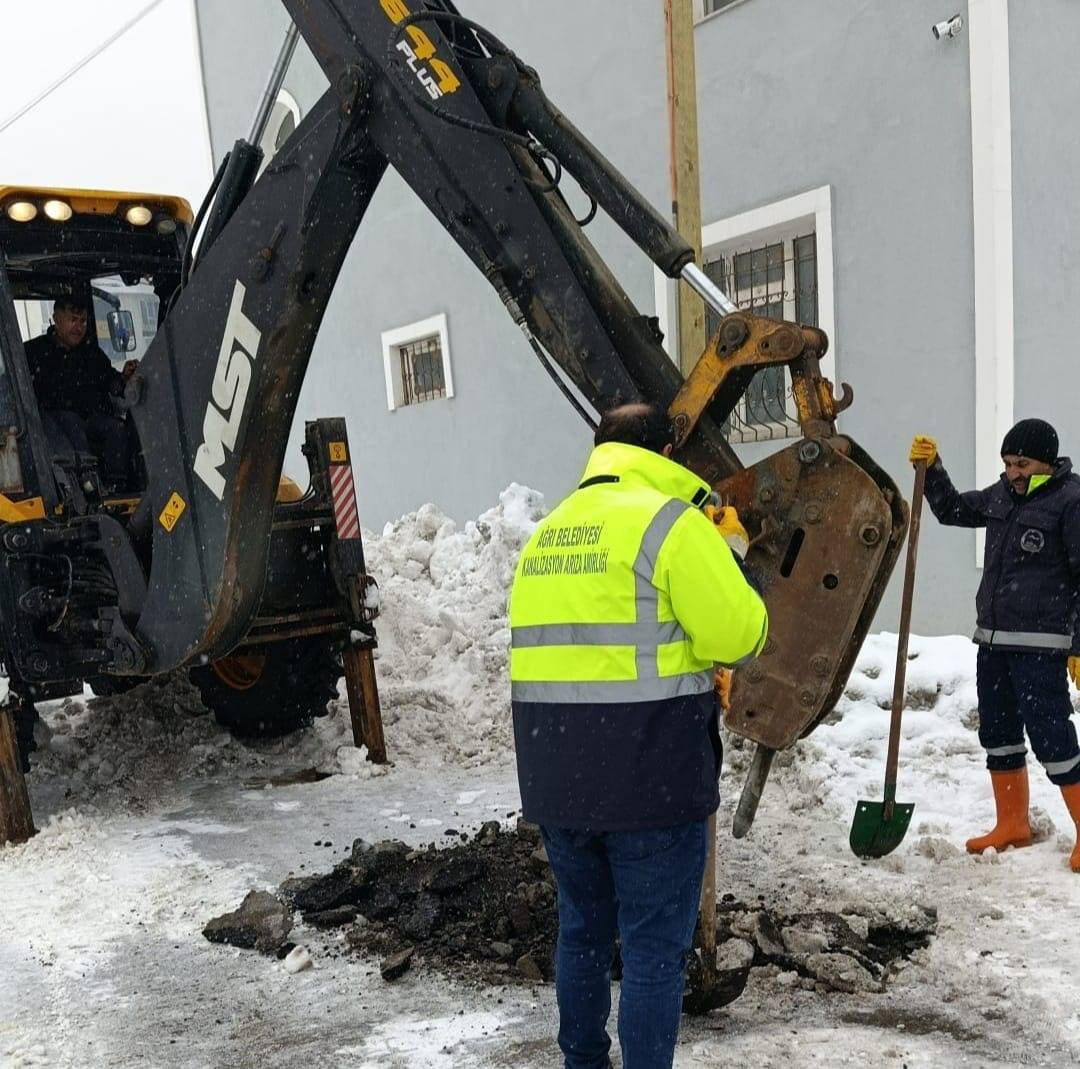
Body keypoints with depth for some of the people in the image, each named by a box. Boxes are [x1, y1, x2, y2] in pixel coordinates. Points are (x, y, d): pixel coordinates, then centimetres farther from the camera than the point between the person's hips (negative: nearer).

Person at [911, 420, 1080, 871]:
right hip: (993, 639, 8)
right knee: (997, 732, 14)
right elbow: (952, 509, 26)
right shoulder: (1003, 494, 11)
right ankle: (1013, 826, 27)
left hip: (1040, 646, -8)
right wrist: (931, 469, 10)